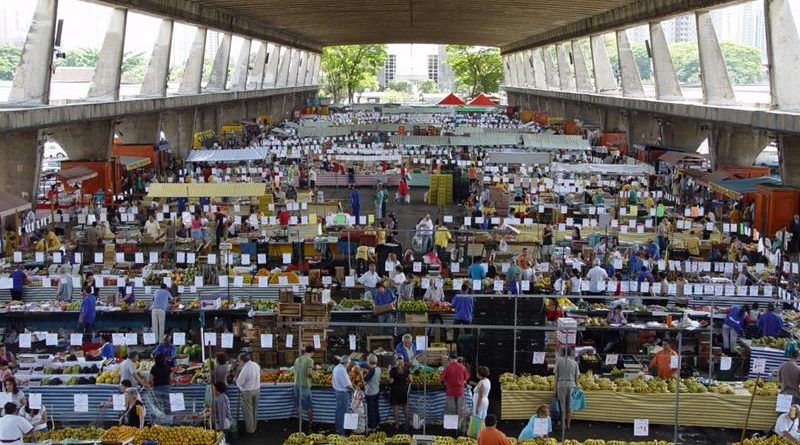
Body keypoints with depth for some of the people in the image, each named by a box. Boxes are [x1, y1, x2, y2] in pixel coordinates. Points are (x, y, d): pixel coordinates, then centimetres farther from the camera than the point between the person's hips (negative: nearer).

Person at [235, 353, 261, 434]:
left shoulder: (245, 369, -25)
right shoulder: (256, 365, -3)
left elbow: (239, 382, -17)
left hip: (247, 392, -7)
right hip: (257, 389, 7)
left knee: (248, 411, 8)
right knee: (255, 409, 20)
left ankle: (250, 429, 16)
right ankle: (254, 427, 33)